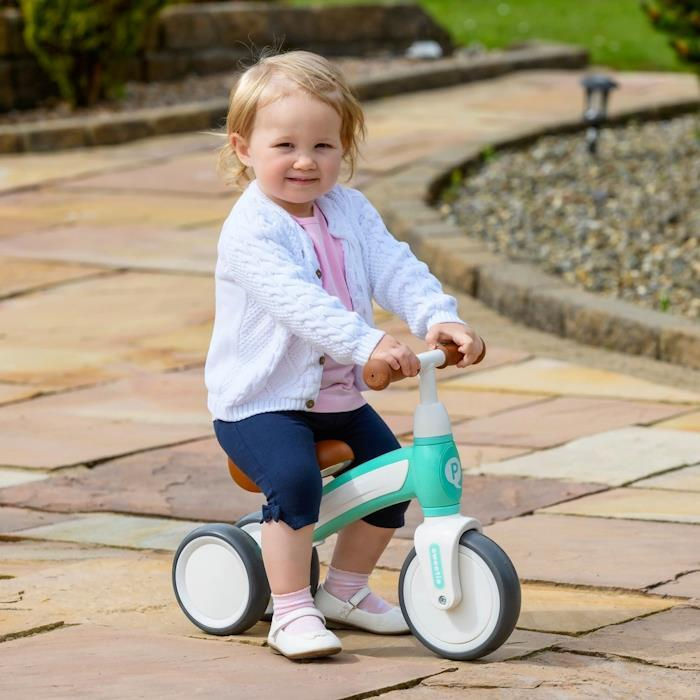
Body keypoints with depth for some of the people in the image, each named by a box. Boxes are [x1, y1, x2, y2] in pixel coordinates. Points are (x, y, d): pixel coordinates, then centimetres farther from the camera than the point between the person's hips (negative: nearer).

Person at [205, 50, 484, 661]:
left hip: (340, 397, 7)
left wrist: (441, 317, -28)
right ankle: (291, 612, -17)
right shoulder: (251, 231, -20)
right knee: (295, 479, -30)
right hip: (261, 402, -7)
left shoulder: (351, 211, 3)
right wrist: (368, 342, -47)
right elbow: (297, 300, -35)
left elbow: (395, 268, -8)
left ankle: (345, 589, 26)